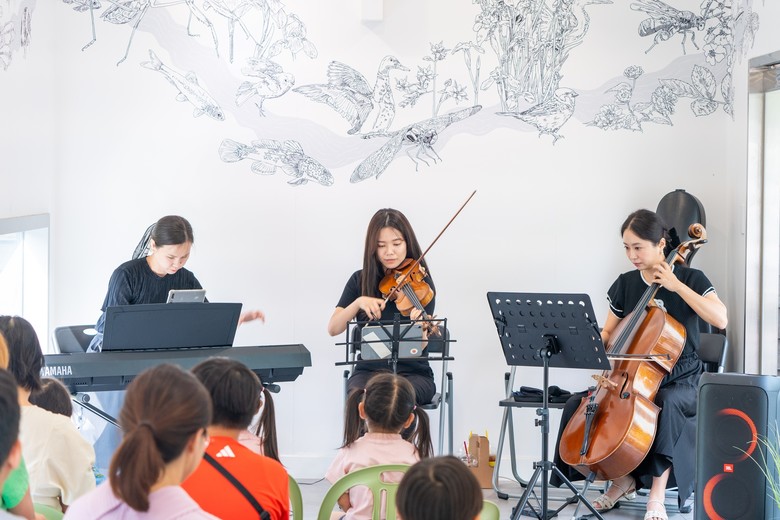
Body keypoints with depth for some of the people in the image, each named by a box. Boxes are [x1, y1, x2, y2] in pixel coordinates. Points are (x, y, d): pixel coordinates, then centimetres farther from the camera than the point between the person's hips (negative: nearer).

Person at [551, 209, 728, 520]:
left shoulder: (690, 278, -5)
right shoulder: (625, 284, 7)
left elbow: (721, 319, -21)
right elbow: (607, 332, 13)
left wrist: (676, 286, -21)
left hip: (681, 379, -5)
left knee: (666, 404, -39)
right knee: (577, 403, -16)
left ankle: (657, 494, -29)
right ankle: (623, 478, -1)